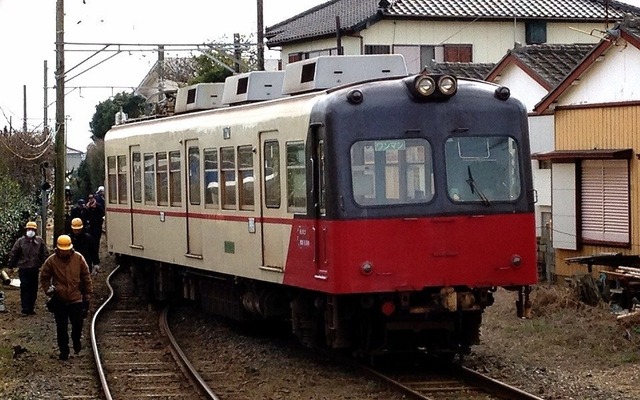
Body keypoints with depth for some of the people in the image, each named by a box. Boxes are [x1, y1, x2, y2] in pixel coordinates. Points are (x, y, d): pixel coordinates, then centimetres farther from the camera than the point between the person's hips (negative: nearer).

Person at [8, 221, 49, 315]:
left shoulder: (39, 241, 3)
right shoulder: (20, 241, -2)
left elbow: (45, 254, 8)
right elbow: (13, 254, 4)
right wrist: (11, 266, 5)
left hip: (35, 269, 2)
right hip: (23, 269, -2)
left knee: (34, 289, 7)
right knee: (24, 288, -7)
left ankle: (31, 307, 16)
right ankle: (25, 308, -6)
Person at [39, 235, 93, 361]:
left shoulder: (78, 258, -4)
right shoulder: (51, 261, -5)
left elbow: (86, 277, 4)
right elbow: (44, 278, 8)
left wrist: (87, 295, 4)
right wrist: (48, 290, -7)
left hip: (76, 299, 0)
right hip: (59, 300, 0)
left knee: (78, 324, 7)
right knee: (61, 327, 5)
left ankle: (76, 340, 38)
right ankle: (63, 350, 18)